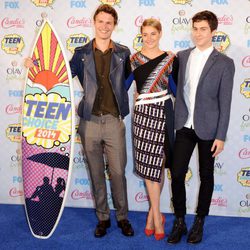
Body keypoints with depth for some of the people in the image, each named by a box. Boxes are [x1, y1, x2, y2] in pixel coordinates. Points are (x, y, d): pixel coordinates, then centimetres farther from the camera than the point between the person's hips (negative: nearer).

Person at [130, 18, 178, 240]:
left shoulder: (170, 59, 4)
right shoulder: (134, 59, 7)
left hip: (164, 113, 0)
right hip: (143, 113, 1)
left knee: (158, 164, 3)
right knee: (149, 164, -2)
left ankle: (153, 213, 19)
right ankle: (157, 217, 9)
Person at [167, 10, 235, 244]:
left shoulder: (224, 63, -6)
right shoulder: (182, 56, 5)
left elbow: (225, 102, -7)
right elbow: (178, 90, 10)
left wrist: (220, 136, -9)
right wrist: (175, 120, 4)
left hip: (207, 128, -2)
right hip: (184, 126, 3)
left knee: (206, 176, 10)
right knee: (177, 174, -1)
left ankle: (199, 222, 26)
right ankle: (179, 222, 16)